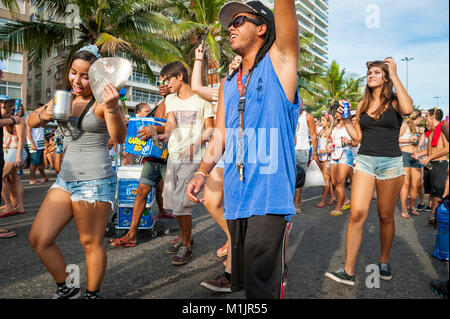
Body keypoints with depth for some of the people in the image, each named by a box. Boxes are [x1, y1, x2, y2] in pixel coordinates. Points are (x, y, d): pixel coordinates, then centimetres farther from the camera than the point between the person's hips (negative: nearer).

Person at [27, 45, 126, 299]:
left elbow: (120, 138, -26)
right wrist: (45, 114, -10)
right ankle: (66, 289, 28)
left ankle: (92, 294, 25)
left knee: (92, 243, 2)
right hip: (66, 178, 8)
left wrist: (113, 109, -45)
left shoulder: (103, 102, -11)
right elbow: (32, 122, 14)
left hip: (95, 181, -8)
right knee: (38, 239, 9)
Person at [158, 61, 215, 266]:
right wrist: (166, 133, -24)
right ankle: (186, 237, 31)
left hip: (193, 158, -6)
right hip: (173, 156, 6)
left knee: (181, 202, -11)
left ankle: (186, 246, 7)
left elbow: (210, 129, -3)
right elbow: (171, 122, -1)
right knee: (172, 201, 11)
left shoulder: (201, 99, -2)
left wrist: (195, 144, -20)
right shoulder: (170, 99, 14)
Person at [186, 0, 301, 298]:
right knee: (238, 283, 16)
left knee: (261, 287, -4)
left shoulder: (279, 62, 3)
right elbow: (220, 133, 17)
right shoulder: (228, 83, 19)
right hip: (235, 196, 6)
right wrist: (202, 172, 6)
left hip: (269, 198, -6)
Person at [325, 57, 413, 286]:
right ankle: (348, 271, -5)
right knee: (357, 214, -9)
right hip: (364, 161, 2)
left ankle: (384, 262, 29)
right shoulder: (362, 105, 12)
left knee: (386, 216, 8)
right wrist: (345, 119, 1)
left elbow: (407, 110, -24)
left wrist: (395, 76, -16)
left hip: (391, 163, -2)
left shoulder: (394, 102, 1)